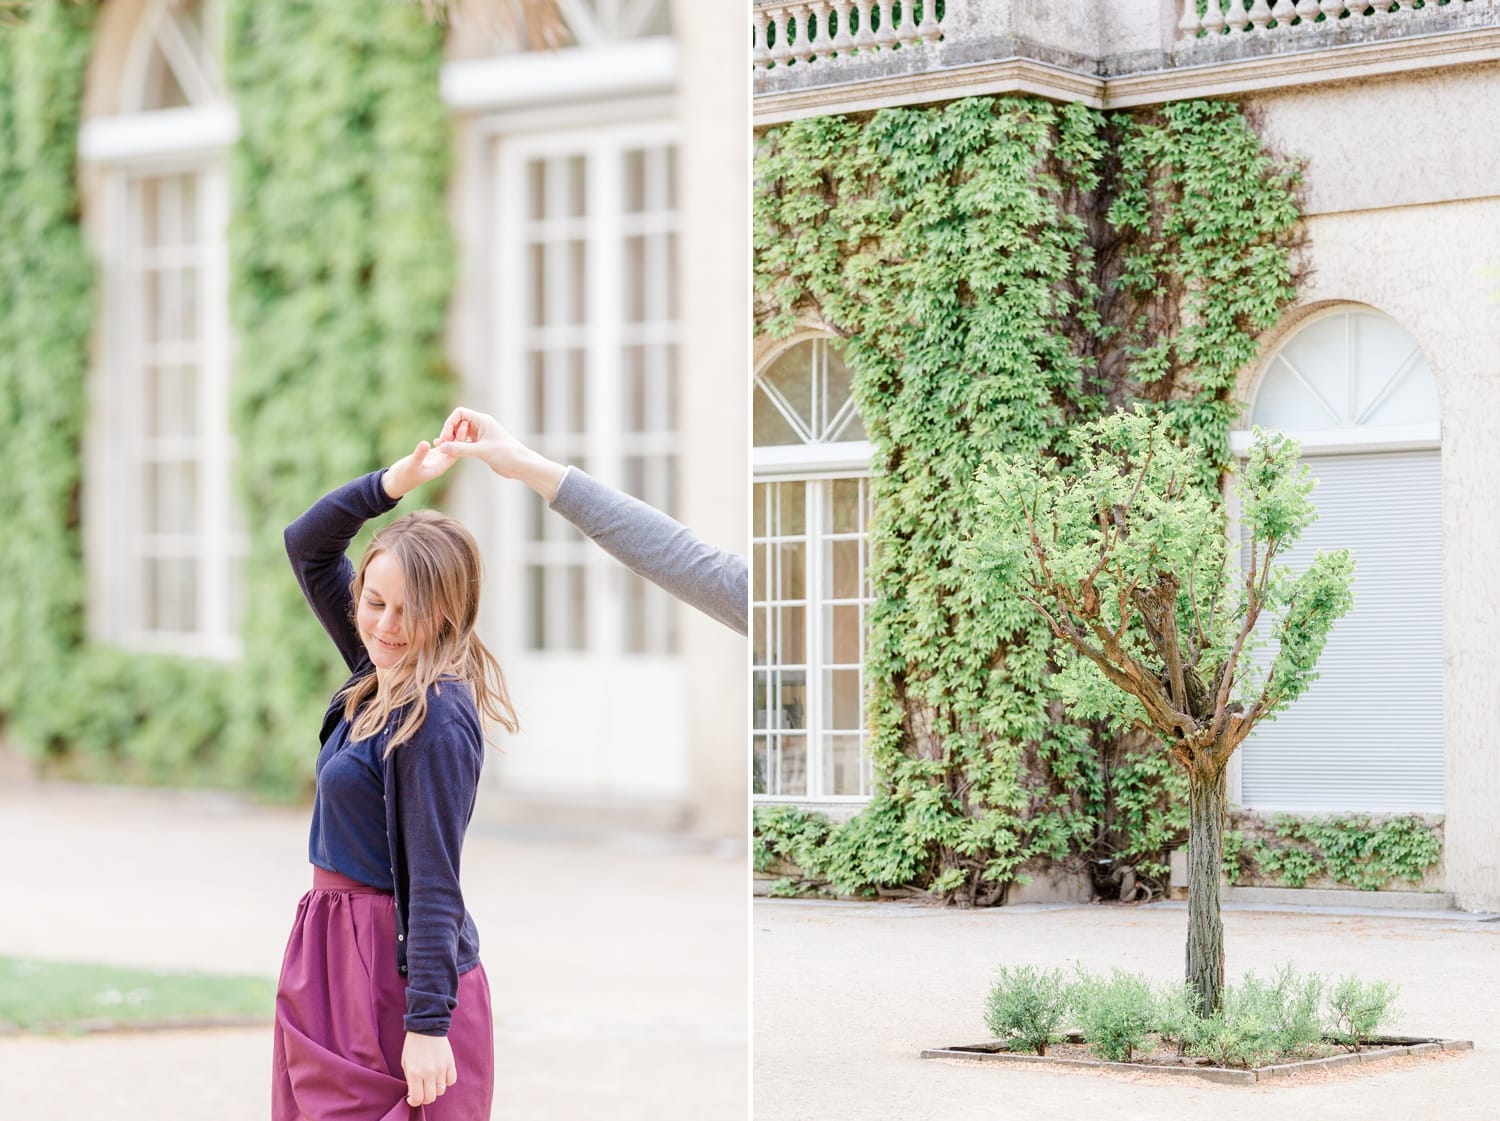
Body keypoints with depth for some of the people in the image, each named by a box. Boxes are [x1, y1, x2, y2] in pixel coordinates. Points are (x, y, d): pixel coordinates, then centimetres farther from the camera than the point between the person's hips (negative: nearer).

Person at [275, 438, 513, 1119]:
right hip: (339, 945, 9)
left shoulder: (436, 717, -19)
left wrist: (429, 1026, -22)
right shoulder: (382, 673, 6)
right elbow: (307, 545, 15)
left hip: (400, 964, -9)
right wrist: (396, 482, -1)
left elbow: (435, 882, -20)